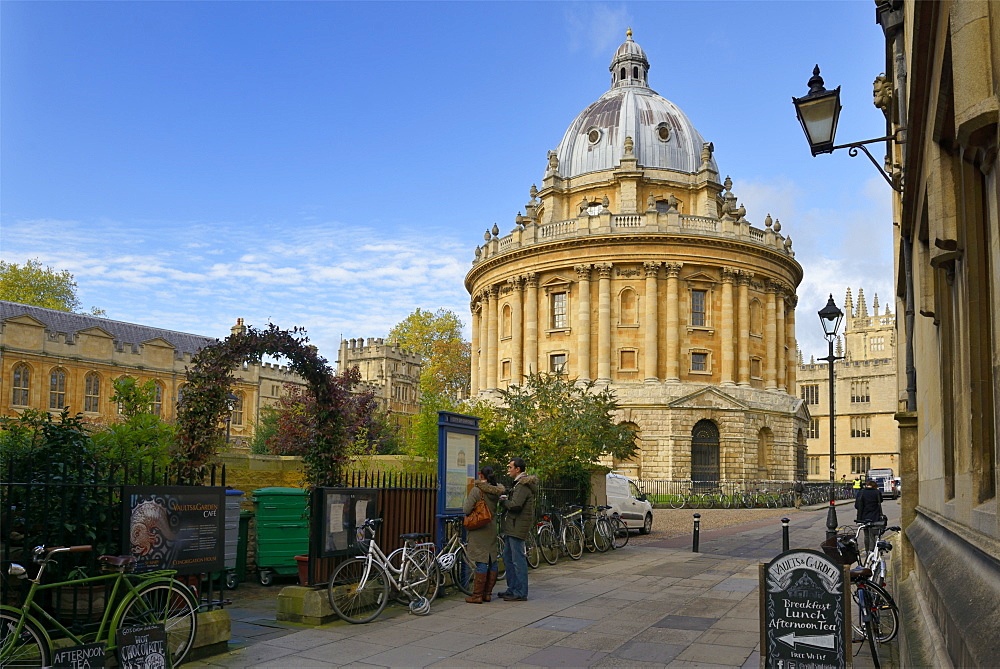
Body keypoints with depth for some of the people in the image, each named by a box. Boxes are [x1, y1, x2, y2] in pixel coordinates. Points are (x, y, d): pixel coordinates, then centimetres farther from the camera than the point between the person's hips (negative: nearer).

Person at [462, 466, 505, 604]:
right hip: (492, 528, 6)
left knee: (481, 562, -5)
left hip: (479, 530, -6)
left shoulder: (476, 490, -14)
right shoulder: (496, 491, 5)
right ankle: (488, 593, 17)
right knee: (492, 561, 11)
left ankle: (477, 595, 0)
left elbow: (466, 510, -15)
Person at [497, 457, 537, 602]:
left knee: (518, 560, -5)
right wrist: (506, 499, 6)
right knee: (508, 558, 16)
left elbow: (515, 505, -26)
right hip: (512, 526, 11)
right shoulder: (521, 483, 18)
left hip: (517, 527, -11)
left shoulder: (523, 485, -16)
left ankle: (521, 593, 0)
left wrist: (503, 501, -9)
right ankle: (512, 589, 24)